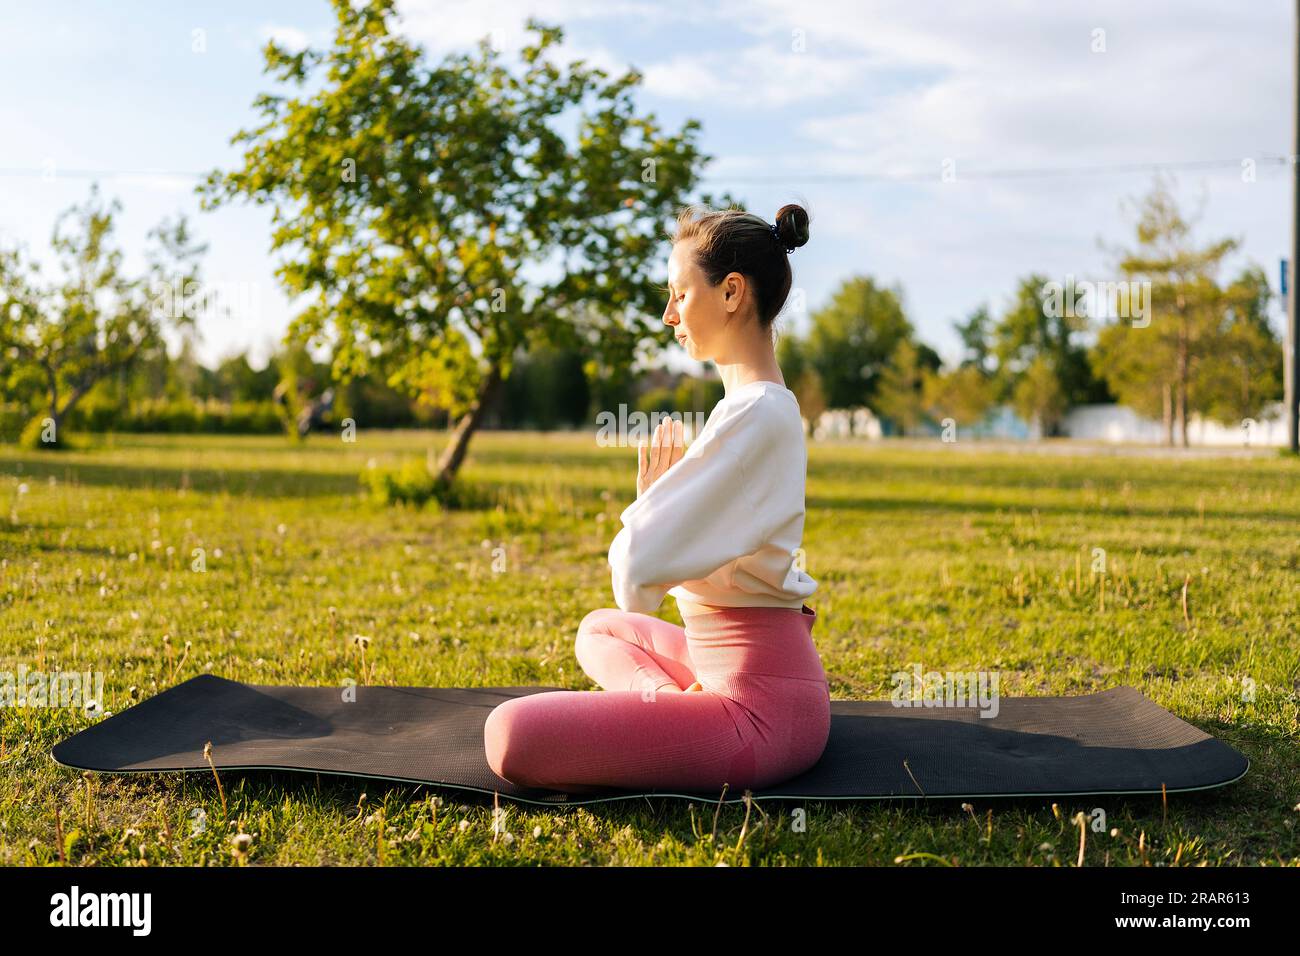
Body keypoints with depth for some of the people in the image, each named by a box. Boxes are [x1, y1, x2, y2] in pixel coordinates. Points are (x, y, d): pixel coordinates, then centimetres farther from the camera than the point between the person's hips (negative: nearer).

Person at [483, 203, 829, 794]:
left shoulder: (753, 414, -19)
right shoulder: (770, 405, 13)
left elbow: (636, 575, -22)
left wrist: (646, 500, -3)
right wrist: (659, 502, 3)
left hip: (762, 703, -10)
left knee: (511, 735, -22)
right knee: (600, 630, 33)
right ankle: (672, 703, 8)